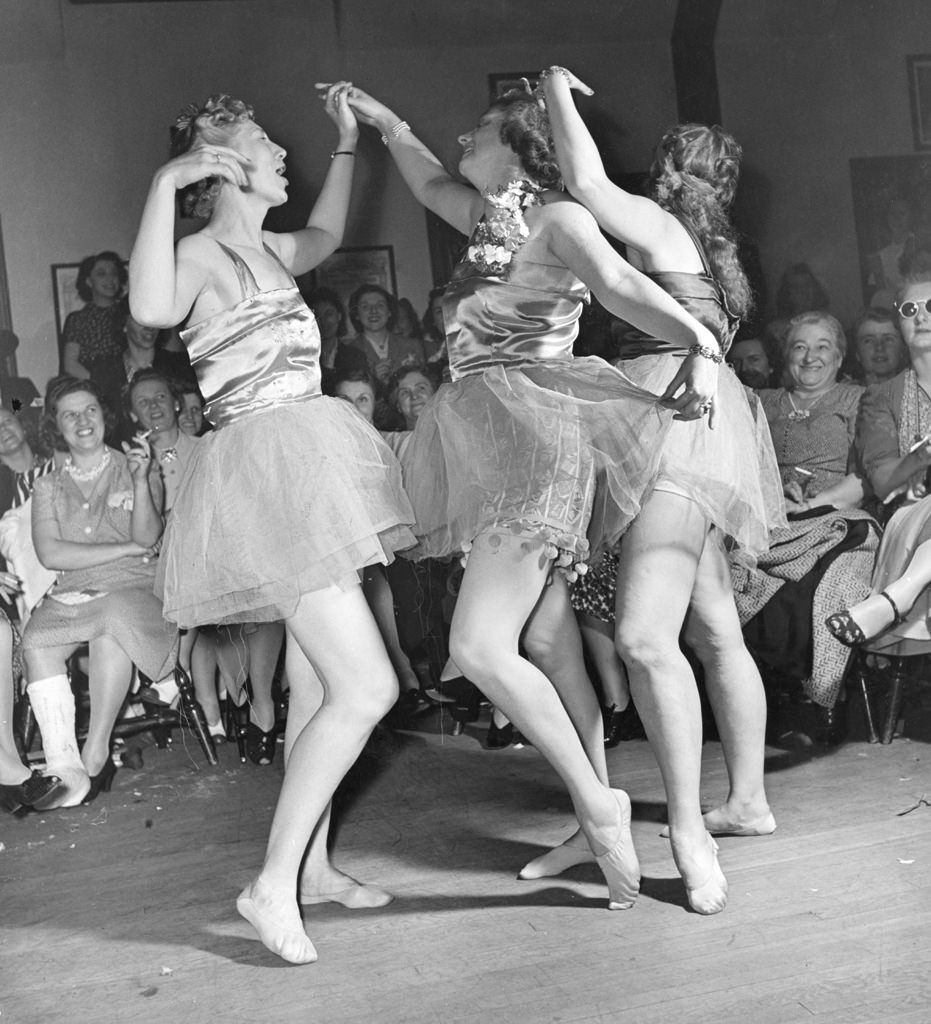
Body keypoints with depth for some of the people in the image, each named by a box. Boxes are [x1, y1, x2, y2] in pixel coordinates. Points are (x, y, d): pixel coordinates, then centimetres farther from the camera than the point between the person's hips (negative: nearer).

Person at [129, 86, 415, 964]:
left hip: (301, 470, 10)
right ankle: (272, 884, -5)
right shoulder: (204, 252, -11)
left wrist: (347, 144, 30)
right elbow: (153, 308, -35)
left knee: (322, 678, 13)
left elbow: (325, 235, 37)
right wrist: (166, 183, -30)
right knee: (366, 686, -15)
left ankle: (311, 865, 24)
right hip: (267, 470, -10)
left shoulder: (267, 252, 14)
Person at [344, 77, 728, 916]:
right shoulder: (492, 220, 19)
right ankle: (601, 815, 17)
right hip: (497, 448, 9)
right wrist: (384, 120, 37)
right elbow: (429, 183, 36)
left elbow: (619, 285, -19)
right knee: (547, 644, 9)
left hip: (535, 442, -9)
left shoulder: (558, 219, -4)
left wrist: (699, 344, -32)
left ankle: (597, 805, -4)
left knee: (480, 646, -17)